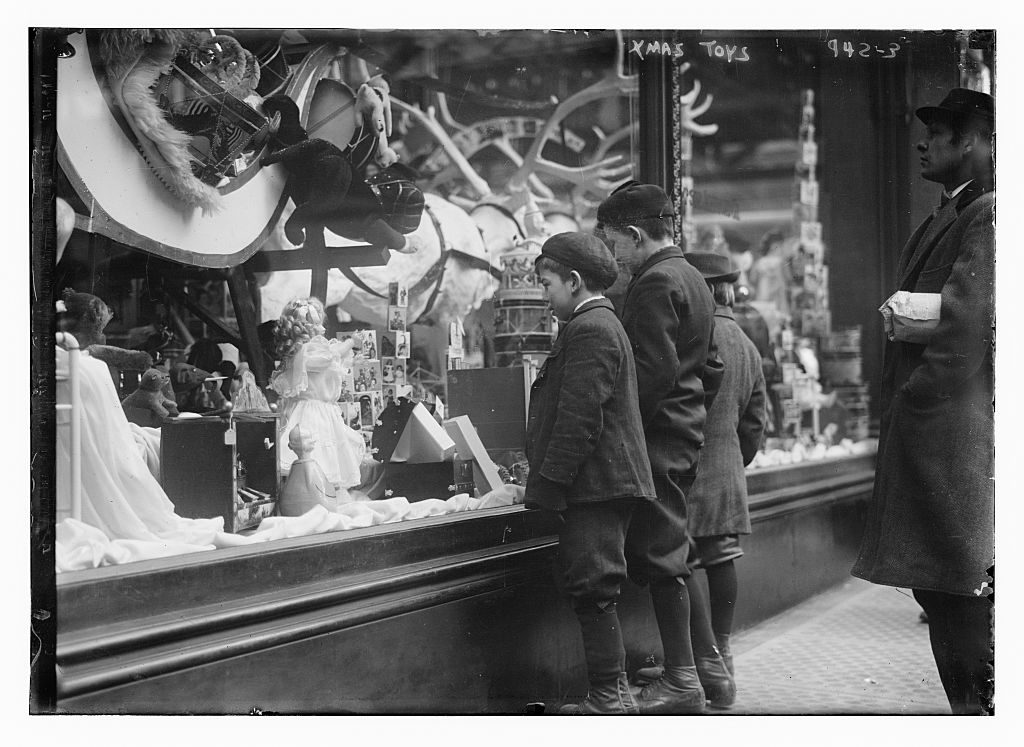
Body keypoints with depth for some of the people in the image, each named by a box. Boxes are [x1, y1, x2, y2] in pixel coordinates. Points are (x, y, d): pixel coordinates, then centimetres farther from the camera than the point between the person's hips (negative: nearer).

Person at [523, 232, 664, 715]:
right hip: (607, 482, 11)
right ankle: (613, 688, 20)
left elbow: (579, 420, -20)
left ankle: (610, 697, -1)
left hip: (595, 485, -11)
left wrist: (544, 488, -17)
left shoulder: (589, 331, -13)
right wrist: (544, 482, 25)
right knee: (590, 589, 13)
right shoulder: (602, 324, 21)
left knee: (592, 587, -7)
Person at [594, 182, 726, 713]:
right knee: (678, 548, 15)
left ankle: (681, 679, 2)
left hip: (657, 435, -10)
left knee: (660, 555, -4)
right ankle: (710, 661, 21)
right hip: (689, 431, 10)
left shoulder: (654, 284, -14)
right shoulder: (692, 279, 17)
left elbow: (653, 370, -22)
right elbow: (710, 365, 20)